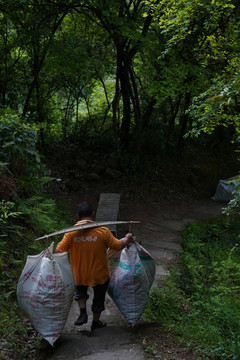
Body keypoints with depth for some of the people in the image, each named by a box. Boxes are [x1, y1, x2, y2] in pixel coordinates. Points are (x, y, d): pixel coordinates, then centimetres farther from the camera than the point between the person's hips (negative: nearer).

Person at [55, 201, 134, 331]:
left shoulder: (71, 232, -14)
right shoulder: (102, 231, -17)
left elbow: (59, 251, -15)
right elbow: (118, 246, -7)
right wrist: (127, 240, 11)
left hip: (79, 275, 1)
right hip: (99, 274, -1)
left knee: (80, 291, 33)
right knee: (99, 297, 24)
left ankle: (83, 313, 20)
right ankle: (96, 322, 39)